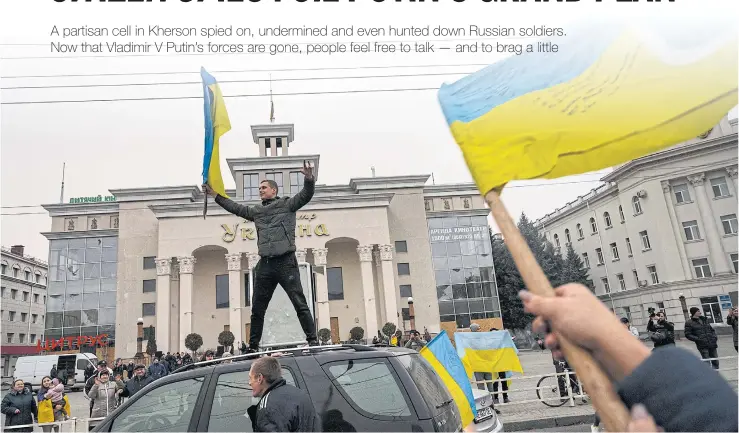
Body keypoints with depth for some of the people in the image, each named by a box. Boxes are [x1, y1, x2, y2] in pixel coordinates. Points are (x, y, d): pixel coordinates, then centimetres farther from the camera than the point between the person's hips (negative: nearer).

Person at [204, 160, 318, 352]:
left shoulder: (287, 204, 5)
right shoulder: (256, 211, 20)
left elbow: (306, 195, -6)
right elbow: (236, 208, 28)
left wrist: (309, 179, -25)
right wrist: (215, 195, 28)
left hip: (286, 262, -5)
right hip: (265, 265, 6)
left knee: (300, 304, -4)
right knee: (257, 309, 10)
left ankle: (313, 341, 1)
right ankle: (253, 347, 21)